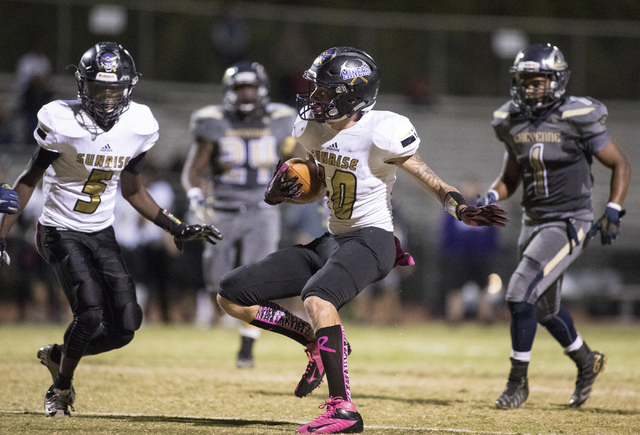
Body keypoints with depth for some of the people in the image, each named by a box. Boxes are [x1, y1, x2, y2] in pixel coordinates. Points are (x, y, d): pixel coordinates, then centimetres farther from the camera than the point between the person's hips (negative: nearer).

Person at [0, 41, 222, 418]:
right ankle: (61, 387, 4)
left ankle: (58, 355, 23)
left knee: (124, 326, -4)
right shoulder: (63, 123, -17)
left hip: (102, 234, 5)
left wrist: (178, 228, 5)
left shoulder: (138, 127, -4)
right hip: (61, 232, -5)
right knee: (90, 312, -22)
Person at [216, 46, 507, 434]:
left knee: (317, 297, -39)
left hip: (371, 239, -8)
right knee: (232, 295, 2)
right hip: (331, 240, 8)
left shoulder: (380, 133, -16)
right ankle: (319, 343, 11)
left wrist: (462, 209, -32)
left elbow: (430, 180, -13)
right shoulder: (312, 129, 5)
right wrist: (282, 193, 0)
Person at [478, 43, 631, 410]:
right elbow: (511, 177, 15)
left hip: (569, 224, -7)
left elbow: (621, 165, -6)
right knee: (546, 308, 20)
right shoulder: (514, 123, 3)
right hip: (534, 224, 7)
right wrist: (491, 198, -5)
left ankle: (518, 383, -3)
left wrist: (613, 212, -16)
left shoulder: (577, 119, -14)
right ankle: (587, 361, 47)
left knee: (521, 294, -18)